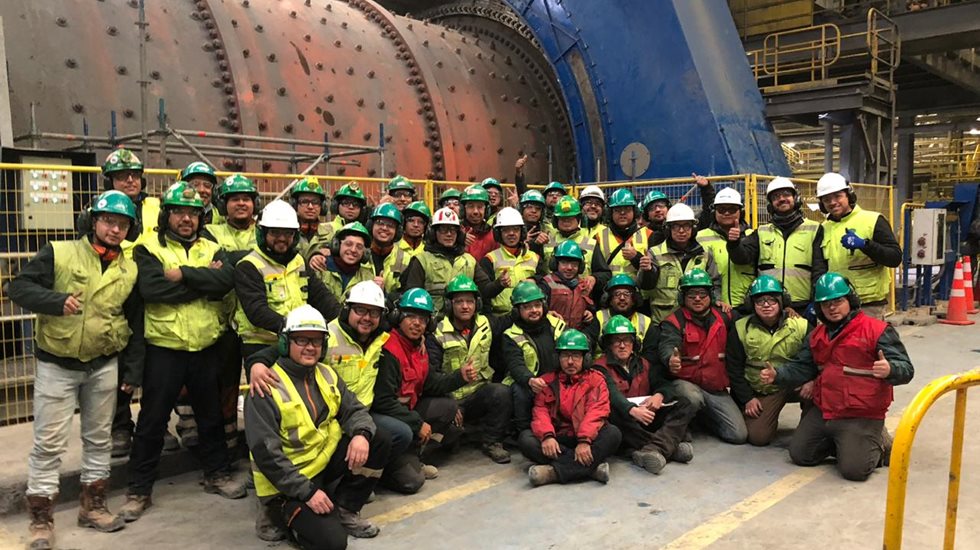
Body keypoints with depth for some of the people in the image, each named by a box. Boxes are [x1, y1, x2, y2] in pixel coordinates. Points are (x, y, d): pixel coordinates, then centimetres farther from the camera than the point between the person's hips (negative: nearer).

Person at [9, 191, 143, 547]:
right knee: (49, 444, 1)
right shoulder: (59, 253, -7)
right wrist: (57, 301, -27)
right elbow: (18, 287, -11)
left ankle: (92, 505, 27)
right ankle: (41, 519, 13)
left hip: (104, 365, 4)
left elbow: (135, 325, 8)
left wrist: (132, 371, 6)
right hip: (56, 364, -3)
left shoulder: (130, 271, 3)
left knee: (99, 438, 13)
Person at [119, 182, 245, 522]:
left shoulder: (211, 249, 8)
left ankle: (217, 474, 33)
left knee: (211, 416, 17)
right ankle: (139, 490, 19)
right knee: (152, 421, 5)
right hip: (164, 349, -3)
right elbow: (153, 289, -21)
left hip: (205, 348, 4)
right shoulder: (149, 249, -3)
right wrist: (204, 281, -15)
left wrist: (184, 274, -20)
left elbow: (226, 281, -12)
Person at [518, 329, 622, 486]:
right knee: (525, 438, -25)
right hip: (557, 441, 2)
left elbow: (596, 412, -9)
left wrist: (584, 440, -26)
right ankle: (591, 467, -32)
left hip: (587, 439, -1)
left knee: (613, 433, -29)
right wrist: (547, 436, -22)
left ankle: (555, 471, -35)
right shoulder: (547, 381, 13)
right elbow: (540, 411, 0)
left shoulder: (595, 379, 8)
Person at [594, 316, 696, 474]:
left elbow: (663, 384, 7)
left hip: (647, 418, 5)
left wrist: (659, 395, -18)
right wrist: (632, 410, -37)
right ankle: (671, 447, -37)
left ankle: (653, 449, -38)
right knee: (613, 415, -37)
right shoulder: (601, 367, 1)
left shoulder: (644, 364, 20)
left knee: (685, 406, -12)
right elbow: (612, 393, -18)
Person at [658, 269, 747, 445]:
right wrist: (671, 360, -49)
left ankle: (704, 417, 24)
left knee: (739, 435, -5)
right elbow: (667, 346, -26)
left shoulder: (724, 317, 9)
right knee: (693, 397, -39)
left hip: (717, 388, 5)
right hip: (685, 383, -5)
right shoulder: (674, 322, -6)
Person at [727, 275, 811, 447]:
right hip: (761, 392, 0)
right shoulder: (741, 329, -5)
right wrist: (747, 398, -4)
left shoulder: (800, 325, -6)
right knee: (757, 437, -13)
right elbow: (734, 369, 0)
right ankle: (770, 418, 23)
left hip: (794, 385, 0)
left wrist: (811, 380, -17)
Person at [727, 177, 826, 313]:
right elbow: (742, 256, 1)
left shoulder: (814, 230, 6)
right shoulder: (762, 232, 13)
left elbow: (819, 271, 2)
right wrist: (734, 243, -21)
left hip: (803, 308, -1)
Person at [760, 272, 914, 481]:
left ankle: (878, 444, 15)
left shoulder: (877, 330, -9)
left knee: (853, 469, -17)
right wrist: (777, 376, -7)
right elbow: (801, 367, 13)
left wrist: (889, 370, -38)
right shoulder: (817, 335, 12)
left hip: (861, 417, -7)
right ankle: (844, 444, 27)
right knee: (799, 455, 8)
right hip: (822, 412, 7)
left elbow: (906, 369, -14)